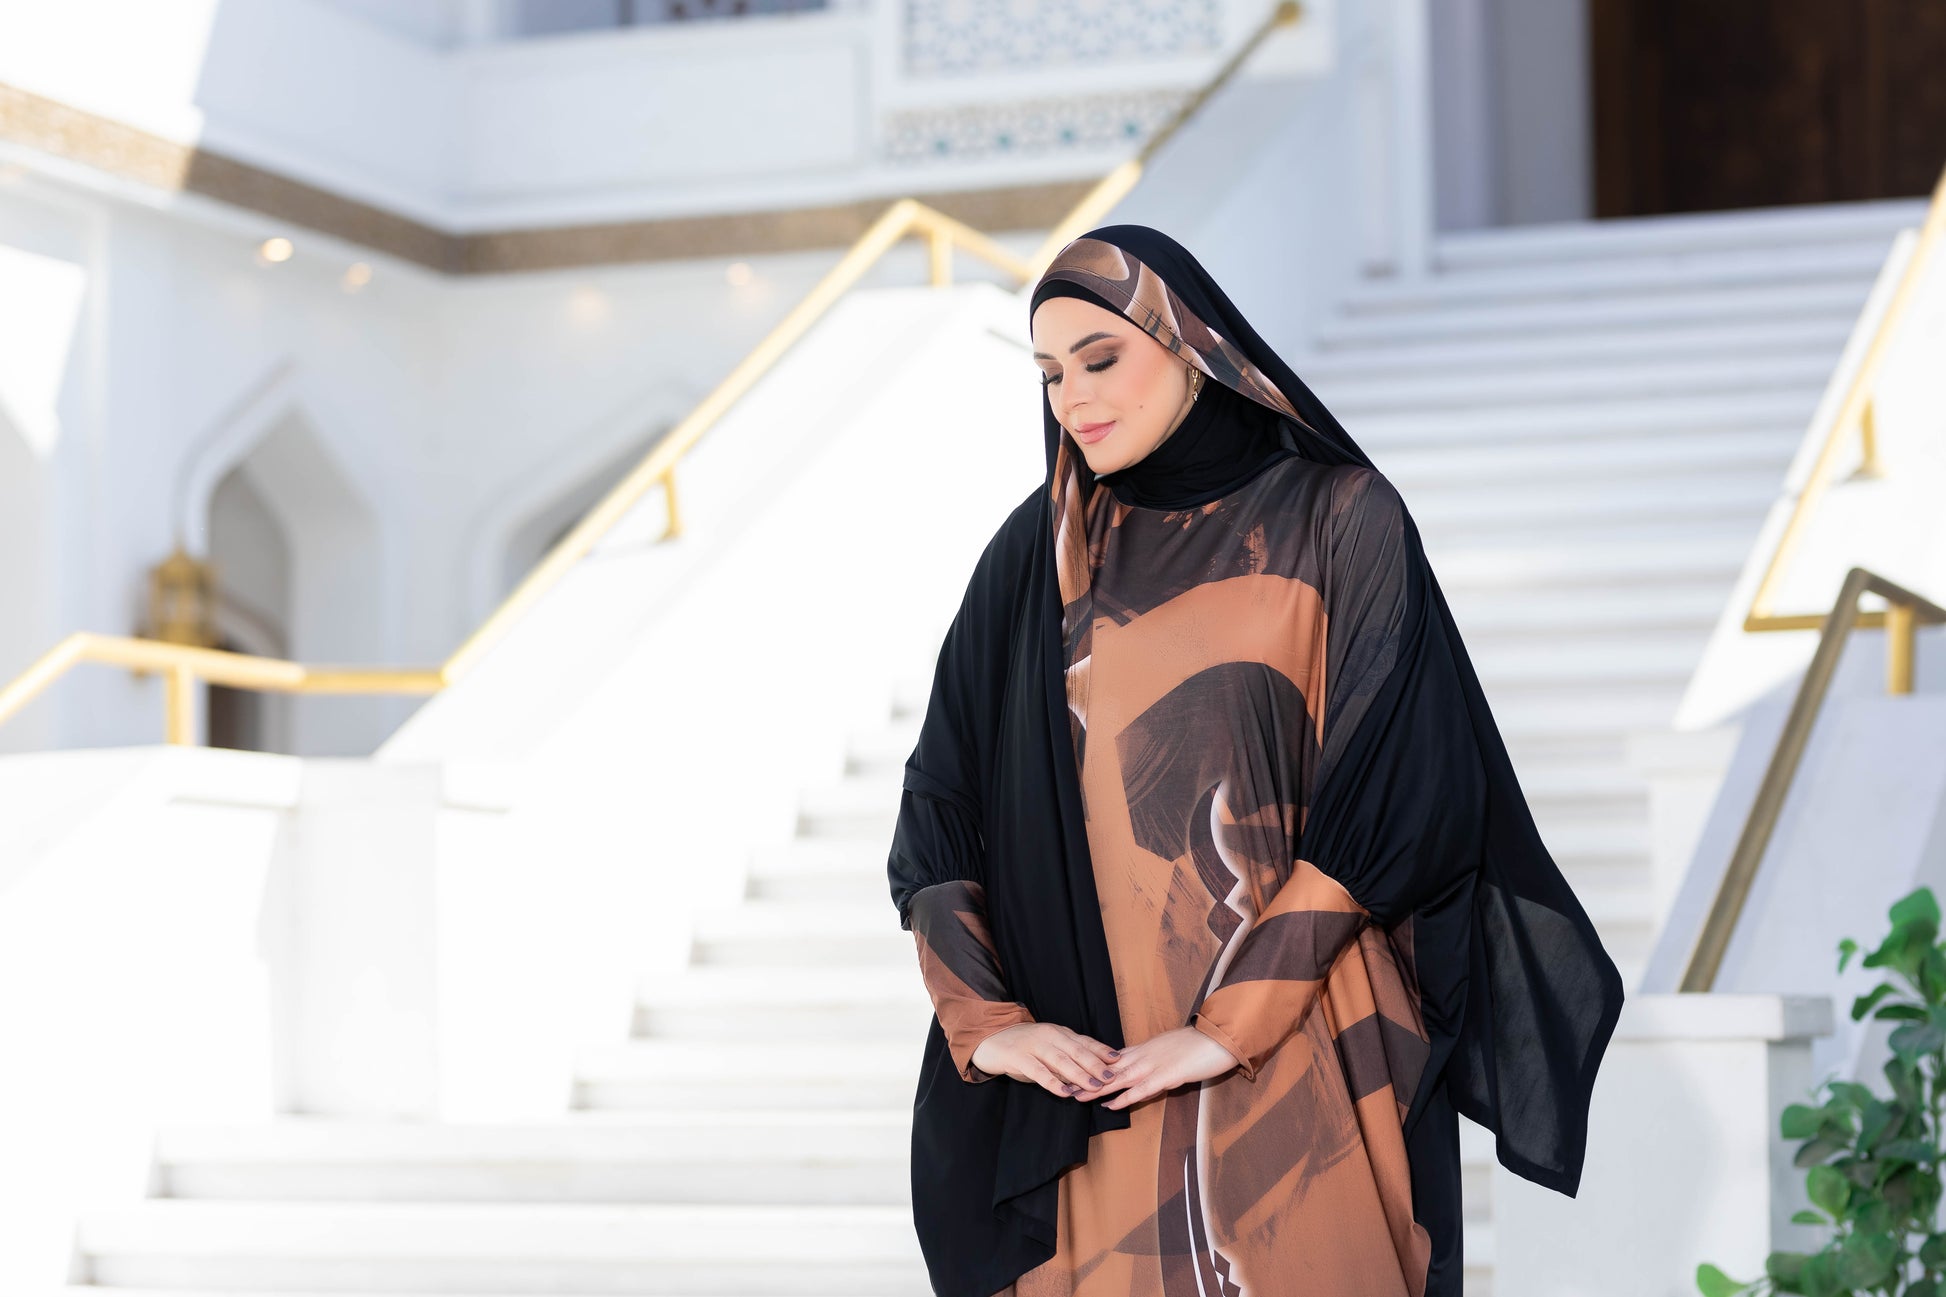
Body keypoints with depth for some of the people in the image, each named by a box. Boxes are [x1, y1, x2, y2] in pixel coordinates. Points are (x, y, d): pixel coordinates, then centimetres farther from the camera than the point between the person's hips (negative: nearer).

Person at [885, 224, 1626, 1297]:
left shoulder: (1339, 524, -3)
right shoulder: (1037, 554, 7)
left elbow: (1385, 794, -9)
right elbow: (937, 807, 6)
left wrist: (1236, 1023, -15)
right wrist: (981, 1020, -8)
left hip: (1297, 1050, -3)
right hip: (1096, 1065, 3)